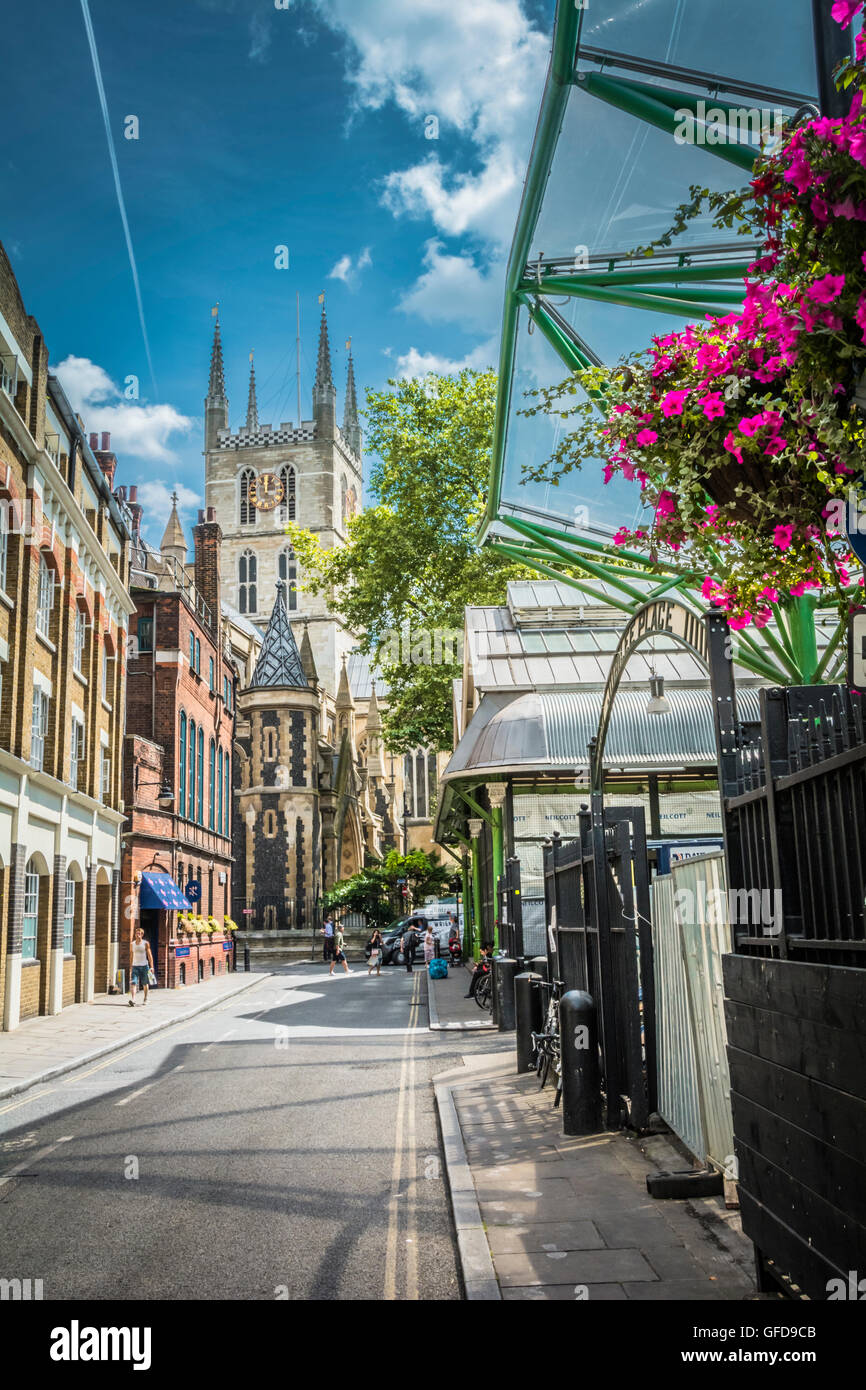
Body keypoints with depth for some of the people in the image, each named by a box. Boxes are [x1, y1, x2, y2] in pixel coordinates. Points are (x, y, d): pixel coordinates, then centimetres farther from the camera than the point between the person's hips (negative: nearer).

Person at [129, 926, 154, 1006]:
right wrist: (131, 967, 19)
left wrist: (151, 966, -11)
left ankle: (145, 998, 27)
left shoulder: (146, 943, -2)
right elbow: (132, 955, 17)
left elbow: (149, 955, -4)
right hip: (135, 966, 2)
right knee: (133, 983, -15)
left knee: (145, 983, 8)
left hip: (144, 966, -2)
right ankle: (132, 1000, -24)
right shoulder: (132, 944, 8)